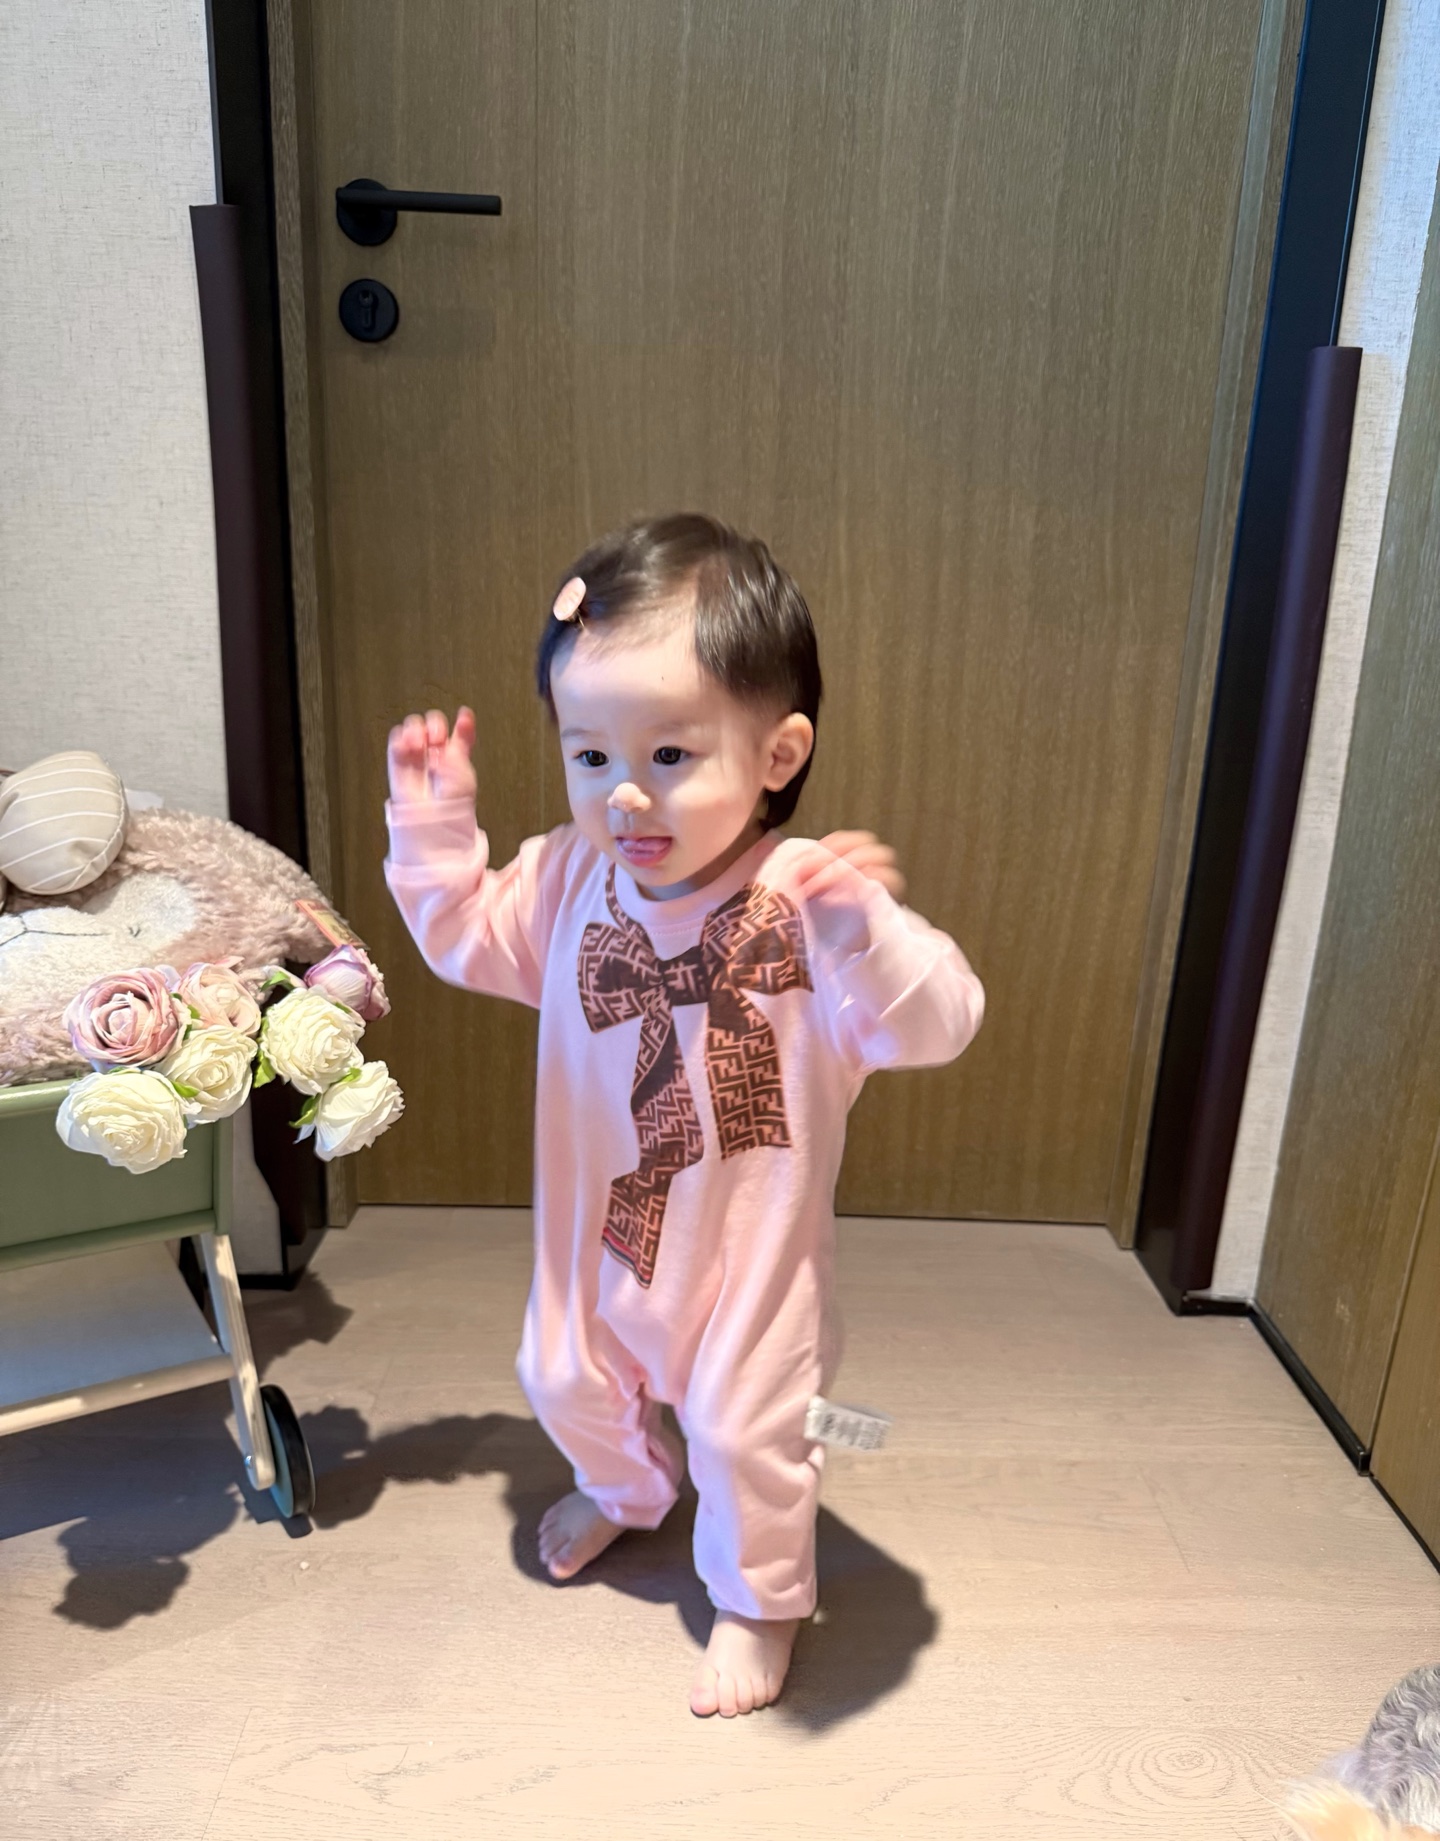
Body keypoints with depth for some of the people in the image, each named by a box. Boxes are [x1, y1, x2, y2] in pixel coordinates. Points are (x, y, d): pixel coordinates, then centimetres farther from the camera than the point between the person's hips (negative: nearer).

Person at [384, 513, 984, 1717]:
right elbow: (468, 940, 5)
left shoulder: (806, 900, -30)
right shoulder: (570, 878, -13)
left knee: (743, 1429, 12)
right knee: (567, 1380, 27)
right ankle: (626, 1490, 62)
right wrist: (435, 827, -8)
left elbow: (932, 1028, -37)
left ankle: (758, 1600, 45)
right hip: (598, 1223, 6)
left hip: (749, 1244, -5)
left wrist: (868, 931, -57)